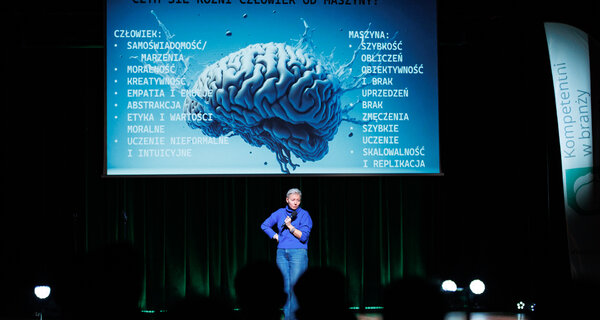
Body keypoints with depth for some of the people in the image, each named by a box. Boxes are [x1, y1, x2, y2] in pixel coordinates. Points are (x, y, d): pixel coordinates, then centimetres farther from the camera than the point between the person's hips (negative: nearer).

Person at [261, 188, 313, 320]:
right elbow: (264, 225, 21)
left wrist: (290, 226, -13)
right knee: (285, 286, 3)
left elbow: (303, 236, -6)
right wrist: (275, 236, 9)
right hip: (282, 253, 4)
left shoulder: (304, 215, 0)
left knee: (295, 285, -9)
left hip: (298, 253, -4)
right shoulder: (280, 213, 11)